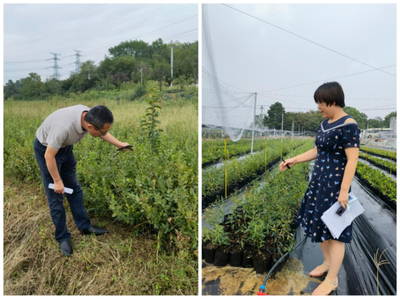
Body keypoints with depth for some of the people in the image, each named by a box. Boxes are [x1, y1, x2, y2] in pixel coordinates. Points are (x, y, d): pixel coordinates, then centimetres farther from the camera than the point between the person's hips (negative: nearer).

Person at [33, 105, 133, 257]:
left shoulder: (89, 115, -22)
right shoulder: (64, 127, -42)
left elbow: (103, 132, 2)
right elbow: (49, 156, -28)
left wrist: (120, 144, 7)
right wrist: (57, 181, -16)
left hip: (65, 147, 7)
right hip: (46, 149, -6)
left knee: (74, 188, 11)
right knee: (55, 197, 0)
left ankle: (84, 226, 23)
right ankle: (62, 237, 15)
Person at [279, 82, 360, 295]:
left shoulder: (349, 126, -16)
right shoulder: (325, 123, 10)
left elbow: (352, 161, -19)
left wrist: (344, 191, -21)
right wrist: (294, 160, 10)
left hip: (336, 184, -8)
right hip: (319, 181, 8)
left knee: (334, 229, 2)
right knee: (319, 225, 17)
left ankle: (332, 279, 17)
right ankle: (328, 262, 38)